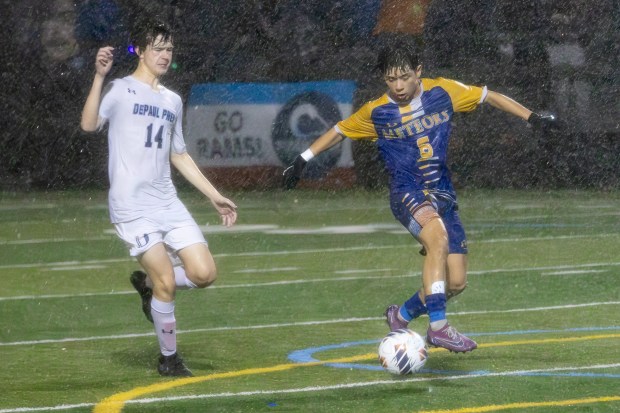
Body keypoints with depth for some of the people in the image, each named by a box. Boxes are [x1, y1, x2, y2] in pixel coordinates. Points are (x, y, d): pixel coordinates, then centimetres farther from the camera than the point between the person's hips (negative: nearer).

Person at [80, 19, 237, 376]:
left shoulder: (173, 101, 18)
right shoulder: (120, 90, -1)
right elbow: (89, 124, -18)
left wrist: (215, 197, 24)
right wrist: (100, 77, -26)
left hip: (167, 203, 6)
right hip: (132, 207, -6)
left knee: (204, 273, -7)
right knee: (166, 282, -12)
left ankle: (148, 283, 21)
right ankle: (169, 358, 7)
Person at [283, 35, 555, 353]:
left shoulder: (443, 92, -2)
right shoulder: (376, 112, -4)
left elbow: (487, 96, 10)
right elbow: (339, 131, 11)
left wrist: (531, 117, 9)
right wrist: (303, 160, 8)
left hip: (443, 194, 4)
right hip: (407, 194, -4)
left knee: (456, 282, 2)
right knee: (439, 237, -36)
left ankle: (402, 315, 28)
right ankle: (438, 326, -40)